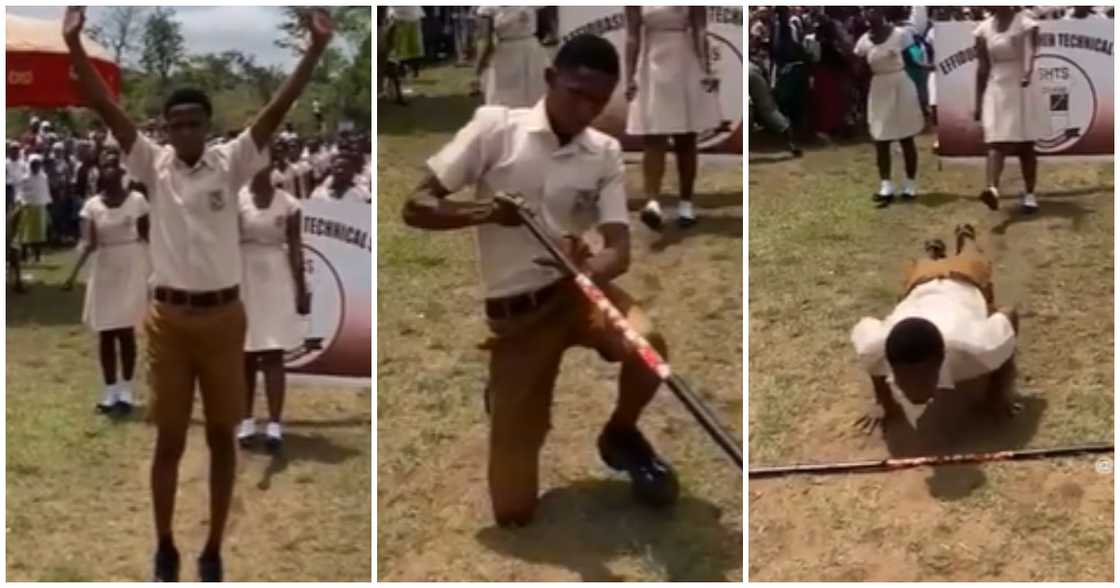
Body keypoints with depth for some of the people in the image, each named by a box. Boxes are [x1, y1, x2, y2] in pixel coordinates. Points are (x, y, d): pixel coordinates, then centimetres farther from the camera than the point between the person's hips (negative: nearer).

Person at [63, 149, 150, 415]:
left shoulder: (137, 200, -5)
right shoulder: (92, 205, -3)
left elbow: (147, 238, 1)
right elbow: (88, 243, -12)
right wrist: (74, 272, -26)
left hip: (131, 270, -2)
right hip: (104, 271, 2)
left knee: (126, 331, 0)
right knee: (106, 333, 5)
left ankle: (126, 389, 10)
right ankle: (110, 390, 14)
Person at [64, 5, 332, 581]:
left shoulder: (231, 163, -1)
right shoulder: (152, 164, 1)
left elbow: (278, 108, -10)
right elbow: (106, 108, -7)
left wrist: (316, 48, -20)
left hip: (223, 317, 0)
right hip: (169, 318, 0)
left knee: (222, 438, 8)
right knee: (169, 441, 9)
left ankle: (213, 550, 22)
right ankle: (165, 548, 24)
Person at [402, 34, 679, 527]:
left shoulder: (605, 153, 2)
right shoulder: (496, 126, -6)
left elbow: (620, 247, -9)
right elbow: (416, 207, -8)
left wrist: (590, 267, -32)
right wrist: (482, 212, -26)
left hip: (576, 291, 2)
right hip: (513, 316, -2)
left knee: (646, 343, -35)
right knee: (513, 509, -4)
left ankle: (622, 436, 1)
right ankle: (505, 398, 31)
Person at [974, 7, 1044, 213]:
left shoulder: (1026, 24, -7)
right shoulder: (984, 29, 3)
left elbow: (1030, 52, -26)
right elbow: (982, 68, 8)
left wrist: (1028, 73, -47)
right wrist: (978, 102, 7)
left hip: (1022, 91, -2)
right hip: (997, 91, 2)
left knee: (1025, 146, 5)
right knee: (996, 143, -13)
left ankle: (1029, 194, 15)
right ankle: (993, 189, -30)